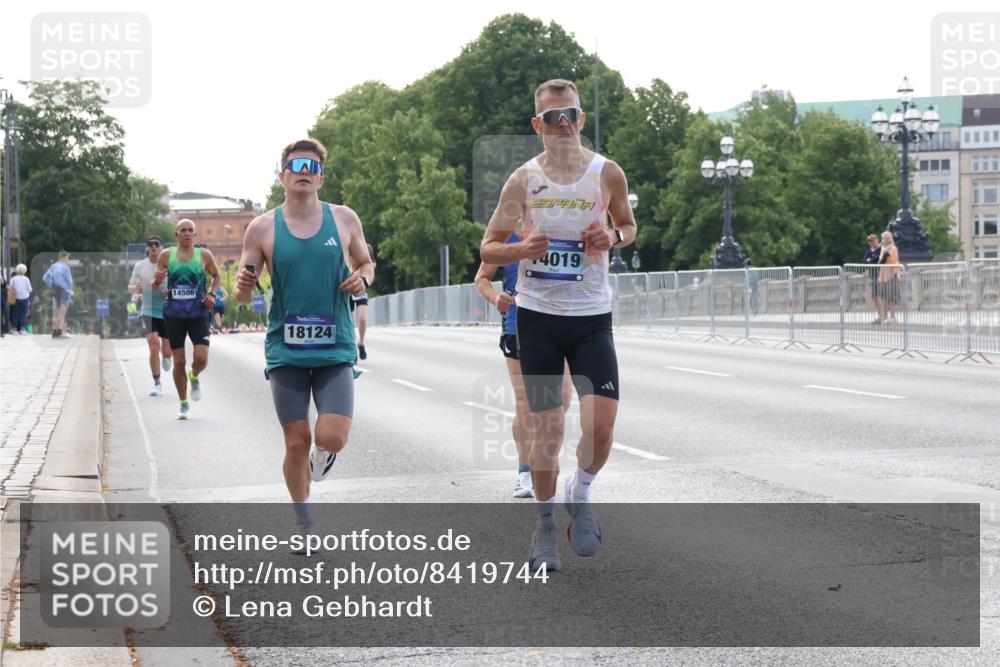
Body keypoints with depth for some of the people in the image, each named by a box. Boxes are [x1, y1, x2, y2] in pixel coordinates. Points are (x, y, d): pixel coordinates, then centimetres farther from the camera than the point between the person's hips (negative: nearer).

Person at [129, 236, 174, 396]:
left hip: (168, 312, 0)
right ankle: (157, 384, -5)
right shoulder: (140, 266, 1)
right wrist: (136, 288, -13)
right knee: (154, 347, -15)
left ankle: (167, 357, 46)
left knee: (167, 352, 6)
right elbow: (130, 287, 11)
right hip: (149, 312, 0)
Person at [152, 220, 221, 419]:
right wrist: (157, 281, -15)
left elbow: (217, 276, 17)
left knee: (201, 358, -13)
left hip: (199, 314, -1)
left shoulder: (204, 255, 2)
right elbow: (154, 286, 9)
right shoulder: (166, 256, 4)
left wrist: (212, 294, 0)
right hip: (174, 315, 1)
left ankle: (194, 377, 23)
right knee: (179, 361, 1)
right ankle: (183, 404, 17)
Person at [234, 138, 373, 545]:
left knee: (332, 438, -13)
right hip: (285, 349, 0)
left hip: (335, 349, 0)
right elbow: (243, 294, 4)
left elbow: (365, 263, 18)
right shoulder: (263, 228, -1)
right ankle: (303, 521, 24)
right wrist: (243, 287, -20)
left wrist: (363, 278, -5)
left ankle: (323, 451, 26)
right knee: (297, 442, 3)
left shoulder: (344, 219, 2)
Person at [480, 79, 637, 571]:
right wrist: (522, 249, -18)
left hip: (592, 317, 0)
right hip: (537, 315, 0)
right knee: (547, 429, 2)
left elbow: (628, 224, 17)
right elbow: (488, 248, 3)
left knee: (602, 425, -11)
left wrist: (614, 237, -7)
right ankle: (544, 523, 20)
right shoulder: (523, 180, -2)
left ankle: (579, 495, 18)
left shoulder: (607, 174, -1)